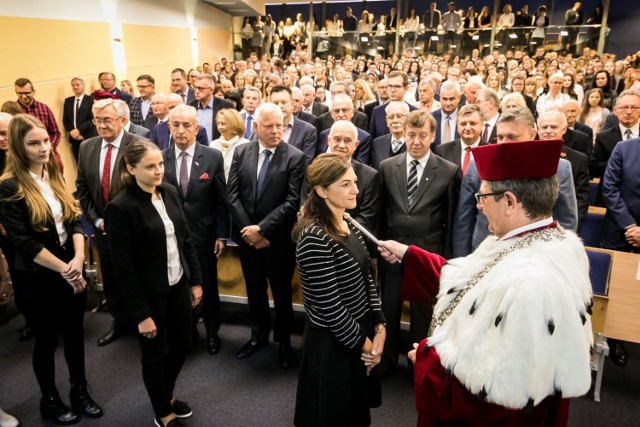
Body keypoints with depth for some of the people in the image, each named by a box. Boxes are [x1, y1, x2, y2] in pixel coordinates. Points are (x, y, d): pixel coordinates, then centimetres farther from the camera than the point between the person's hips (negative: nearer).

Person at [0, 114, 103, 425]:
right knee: (47, 338, 12)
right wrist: (63, 269, -17)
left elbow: (75, 220, 2)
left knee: (75, 332, 16)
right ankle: (50, 399, 32)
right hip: (41, 276, -5)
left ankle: (80, 390, 34)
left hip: (73, 269, 5)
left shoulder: (55, 176, 5)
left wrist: (79, 258, -14)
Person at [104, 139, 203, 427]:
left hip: (178, 285, 6)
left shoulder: (170, 192, -1)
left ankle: (167, 395, 47)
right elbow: (123, 268, -17)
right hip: (150, 294, -6)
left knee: (182, 344, 19)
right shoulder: (120, 208, -19)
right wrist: (141, 313, -15)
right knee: (155, 354, 14)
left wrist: (195, 280, 7)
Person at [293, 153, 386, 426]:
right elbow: (329, 304, -24)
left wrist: (378, 327, 0)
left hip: (362, 334, 8)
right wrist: (361, 342, -12)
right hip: (331, 342, -8)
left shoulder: (349, 224, 2)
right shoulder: (314, 236, -25)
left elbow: (366, 278, 8)